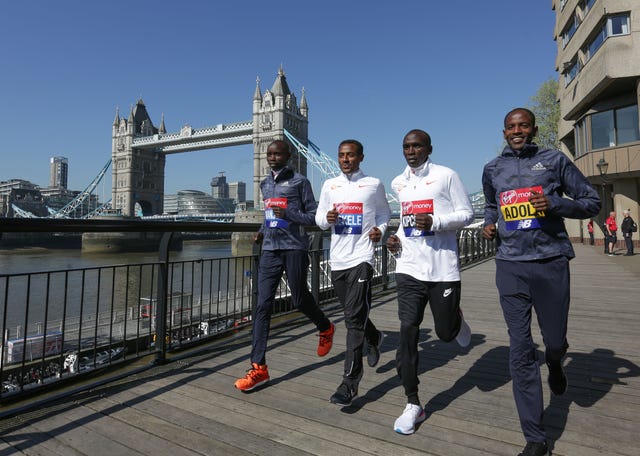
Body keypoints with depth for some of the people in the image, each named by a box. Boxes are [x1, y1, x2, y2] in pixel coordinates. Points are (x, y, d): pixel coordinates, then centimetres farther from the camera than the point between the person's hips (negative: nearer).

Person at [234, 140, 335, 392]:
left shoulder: (299, 181, -2)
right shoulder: (265, 184, 17)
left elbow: (314, 216, -2)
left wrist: (288, 214, -17)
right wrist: (263, 231, 9)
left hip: (294, 248, -5)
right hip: (270, 249, 5)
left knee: (299, 300, 6)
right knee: (263, 305, -3)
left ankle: (326, 328, 39)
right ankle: (258, 367, 1)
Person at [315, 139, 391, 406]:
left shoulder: (374, 185, 3)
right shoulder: (329, 185, 10)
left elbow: (384, 213, 15)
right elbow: (319, 219, 14)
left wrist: (380, 230, -5)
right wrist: (327, 219, -9)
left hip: (361, 258, -4)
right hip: (337, 259, 4)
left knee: (354, 318, -9)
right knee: (353, 315, 17)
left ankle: (350, 382, -2)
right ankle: (374, 338, 49)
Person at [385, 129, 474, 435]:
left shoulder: (446, 176, -3)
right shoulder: (398, 183, 12)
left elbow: (467, 214, -2)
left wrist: (435, 222, -19)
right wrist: (397, 237, 6)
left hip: (443, 269, -3)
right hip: (409, 268, 3)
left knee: (445, 333, 8)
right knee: (408, 333, -4)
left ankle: (456, 318, 47)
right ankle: (413, 404, 9)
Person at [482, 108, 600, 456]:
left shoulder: (555, 160, 4)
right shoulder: (492, 169, 11)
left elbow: (592, 202, 6)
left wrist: (556, 203, -13)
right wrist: (489, 223, 6)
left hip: (551, 262, -1)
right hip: (510, 266, 1)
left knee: (555, 341, 12)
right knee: (520, 351, 0)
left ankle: (554, 364, 52)